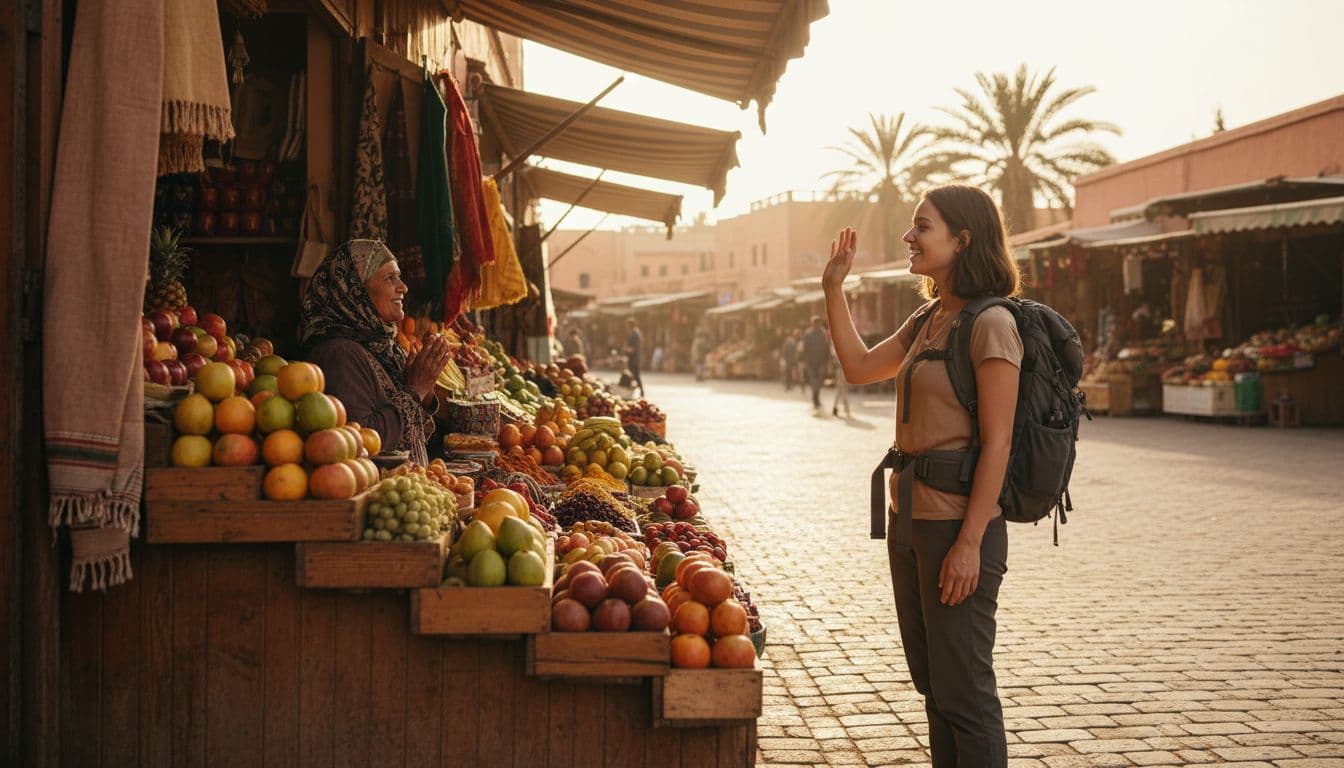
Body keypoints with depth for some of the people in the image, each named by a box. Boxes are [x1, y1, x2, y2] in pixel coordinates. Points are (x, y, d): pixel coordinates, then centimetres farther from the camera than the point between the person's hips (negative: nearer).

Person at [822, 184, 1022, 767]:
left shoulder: (990, 325, -14)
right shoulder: (929, 321, 13)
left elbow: (997, 442, -17)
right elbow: (859, 366, 18)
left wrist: (970, 543, -20)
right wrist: (833, 288, 14)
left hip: (958, 526, -9)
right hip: (909, 519, 9)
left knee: (962, 691, -2)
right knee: (932, 684, 16)